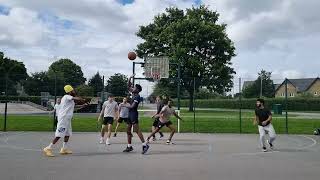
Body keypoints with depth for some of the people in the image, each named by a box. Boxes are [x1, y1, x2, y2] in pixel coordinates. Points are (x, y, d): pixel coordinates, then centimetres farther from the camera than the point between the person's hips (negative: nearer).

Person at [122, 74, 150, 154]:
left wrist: (126, 105, -4)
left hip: (134, 114, -10)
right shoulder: (133, 94, 12)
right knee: (128, 130, 12)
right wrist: (130, 78, 11)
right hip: (130, 114, 10)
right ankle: (129, 146, 19)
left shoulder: (137, 97, -13)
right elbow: (128, 86, 22)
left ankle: (145, 145, -14)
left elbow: (132, 106, -20)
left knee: (137, 130, -14)